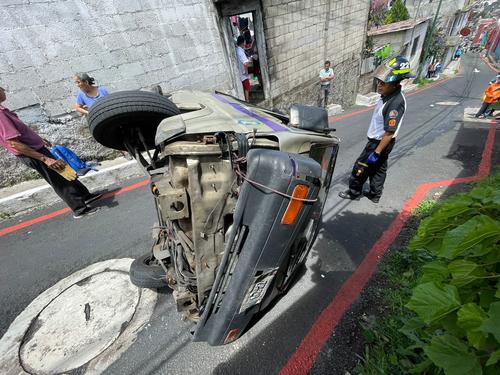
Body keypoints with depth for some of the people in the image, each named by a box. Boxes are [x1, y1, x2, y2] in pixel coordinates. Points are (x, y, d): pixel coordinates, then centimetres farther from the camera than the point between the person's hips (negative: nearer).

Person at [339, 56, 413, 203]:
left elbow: (389, 133, -28)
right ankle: (375, 194, 36)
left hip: (380, 142, -9)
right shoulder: (389, 95, 1)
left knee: (361, 167, 5)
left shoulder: (396, 103, -29)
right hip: (378, 140, 9)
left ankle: (354, 192, 23)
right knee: (379, 168, 19)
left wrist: (376, 152, -25)